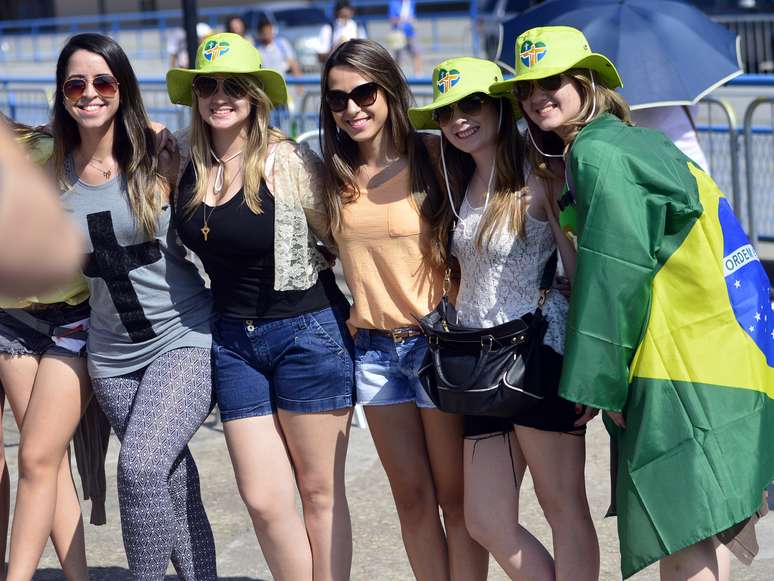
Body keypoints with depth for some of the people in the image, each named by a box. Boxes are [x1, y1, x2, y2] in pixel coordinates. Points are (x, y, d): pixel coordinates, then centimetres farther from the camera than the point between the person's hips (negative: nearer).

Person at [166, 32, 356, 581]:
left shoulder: (289, 162, -13)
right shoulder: (187, 165, 2)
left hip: (308, 334, -5)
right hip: (233, 340, 5)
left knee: (320, 494, 5)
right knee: (263, 500, 3)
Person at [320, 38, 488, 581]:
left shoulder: (432, 155, -10)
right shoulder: (336, 174, 5)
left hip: (437, 340, -4)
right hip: (374, 348, 5)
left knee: (455, 496, 3)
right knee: (412, 497, 10)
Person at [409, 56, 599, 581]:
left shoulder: (539, 179, -7)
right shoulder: (463, 187, 15)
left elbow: (580, 269, -10)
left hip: (540, 356, -7)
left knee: (563, 508, 0)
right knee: (487, 522, 5)